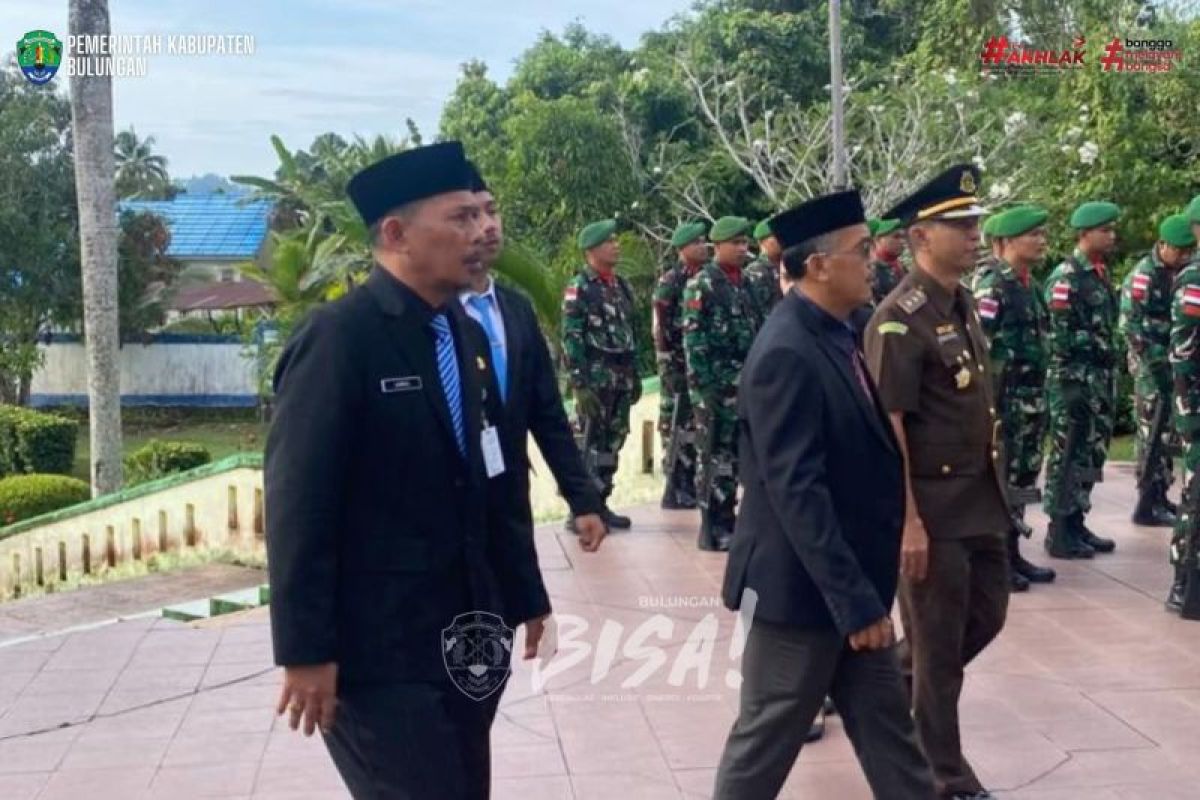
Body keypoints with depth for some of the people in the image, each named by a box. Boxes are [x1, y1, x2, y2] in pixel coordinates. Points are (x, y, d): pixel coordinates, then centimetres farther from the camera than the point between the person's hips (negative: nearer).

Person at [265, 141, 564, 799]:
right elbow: (297, 506, -17)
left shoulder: (466, 335, 9)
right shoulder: (337, 337, -15)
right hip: (379, 650, -7)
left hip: (461, 638, 8)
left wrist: (524, 594, 17)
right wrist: (306, 653, -18)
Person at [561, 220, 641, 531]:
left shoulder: (622, 286, 14)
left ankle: (600, 505, 19)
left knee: (612, 442, 10)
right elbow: (571, 339, -13)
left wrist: (634, 376, 16)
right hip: (595, 378, -7)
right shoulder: (579, 287, -9)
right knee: (589, 443, -4)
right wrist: (580, 383, -19)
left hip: (621, 379, 7)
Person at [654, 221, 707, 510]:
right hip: (679, 365, -7)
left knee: (696, 427, 10)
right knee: (676, 427, -2)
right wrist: (668, 368, -16)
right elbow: (660, 328, -12)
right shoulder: (670, 280, -9)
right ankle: (675, 490, 4)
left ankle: (690, 485, 18)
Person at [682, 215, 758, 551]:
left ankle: (728, 519, 20)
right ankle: (712, 528, 3)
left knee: (735, 454, 11)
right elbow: (693, 338, -13)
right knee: (714, 454, -3)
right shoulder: (701, 284, -8)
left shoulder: (743, 283, 14)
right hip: (715, 383, -7)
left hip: (744, 383, 7)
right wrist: (702, 386, -18)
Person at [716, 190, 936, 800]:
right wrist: (852, 599, -25)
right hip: (802, 588, -9)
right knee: (768, 738, 7)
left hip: (847, 584, 9)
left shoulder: (831, 334, 6)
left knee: (886, 729, 15)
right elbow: (796, 491, -26)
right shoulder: (787, 354, -23)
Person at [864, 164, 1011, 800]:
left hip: (983, 496, 9)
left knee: (987, 613, 19)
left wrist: (994, 485, 17)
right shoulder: (900, 318, -19)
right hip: (933, 504, -9)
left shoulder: (963, 303, 8)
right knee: (938, 643, 4)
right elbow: (887, 427, -21)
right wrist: (907, 521, -22)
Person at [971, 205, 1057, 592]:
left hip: (1031, 398, 9)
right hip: (1002, 397, -9)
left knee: (1022, 476, 13)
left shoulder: (1028, 283, 14)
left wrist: (1039, 397, 20)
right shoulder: (990, 284, -13)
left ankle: (1011, 552, 22)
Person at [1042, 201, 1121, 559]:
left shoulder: (1100, 274, 14)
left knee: (1091, 455, 13)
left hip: (1099, 379, 9)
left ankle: (1076, 523, 21)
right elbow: (1061, 337, -19)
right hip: (1072, 380, -9)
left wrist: (1108, 358, 13)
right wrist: (1102, 348, -12)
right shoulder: (1065, 277, -13)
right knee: (1066, 457, -2)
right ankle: (1059, 533, 4)